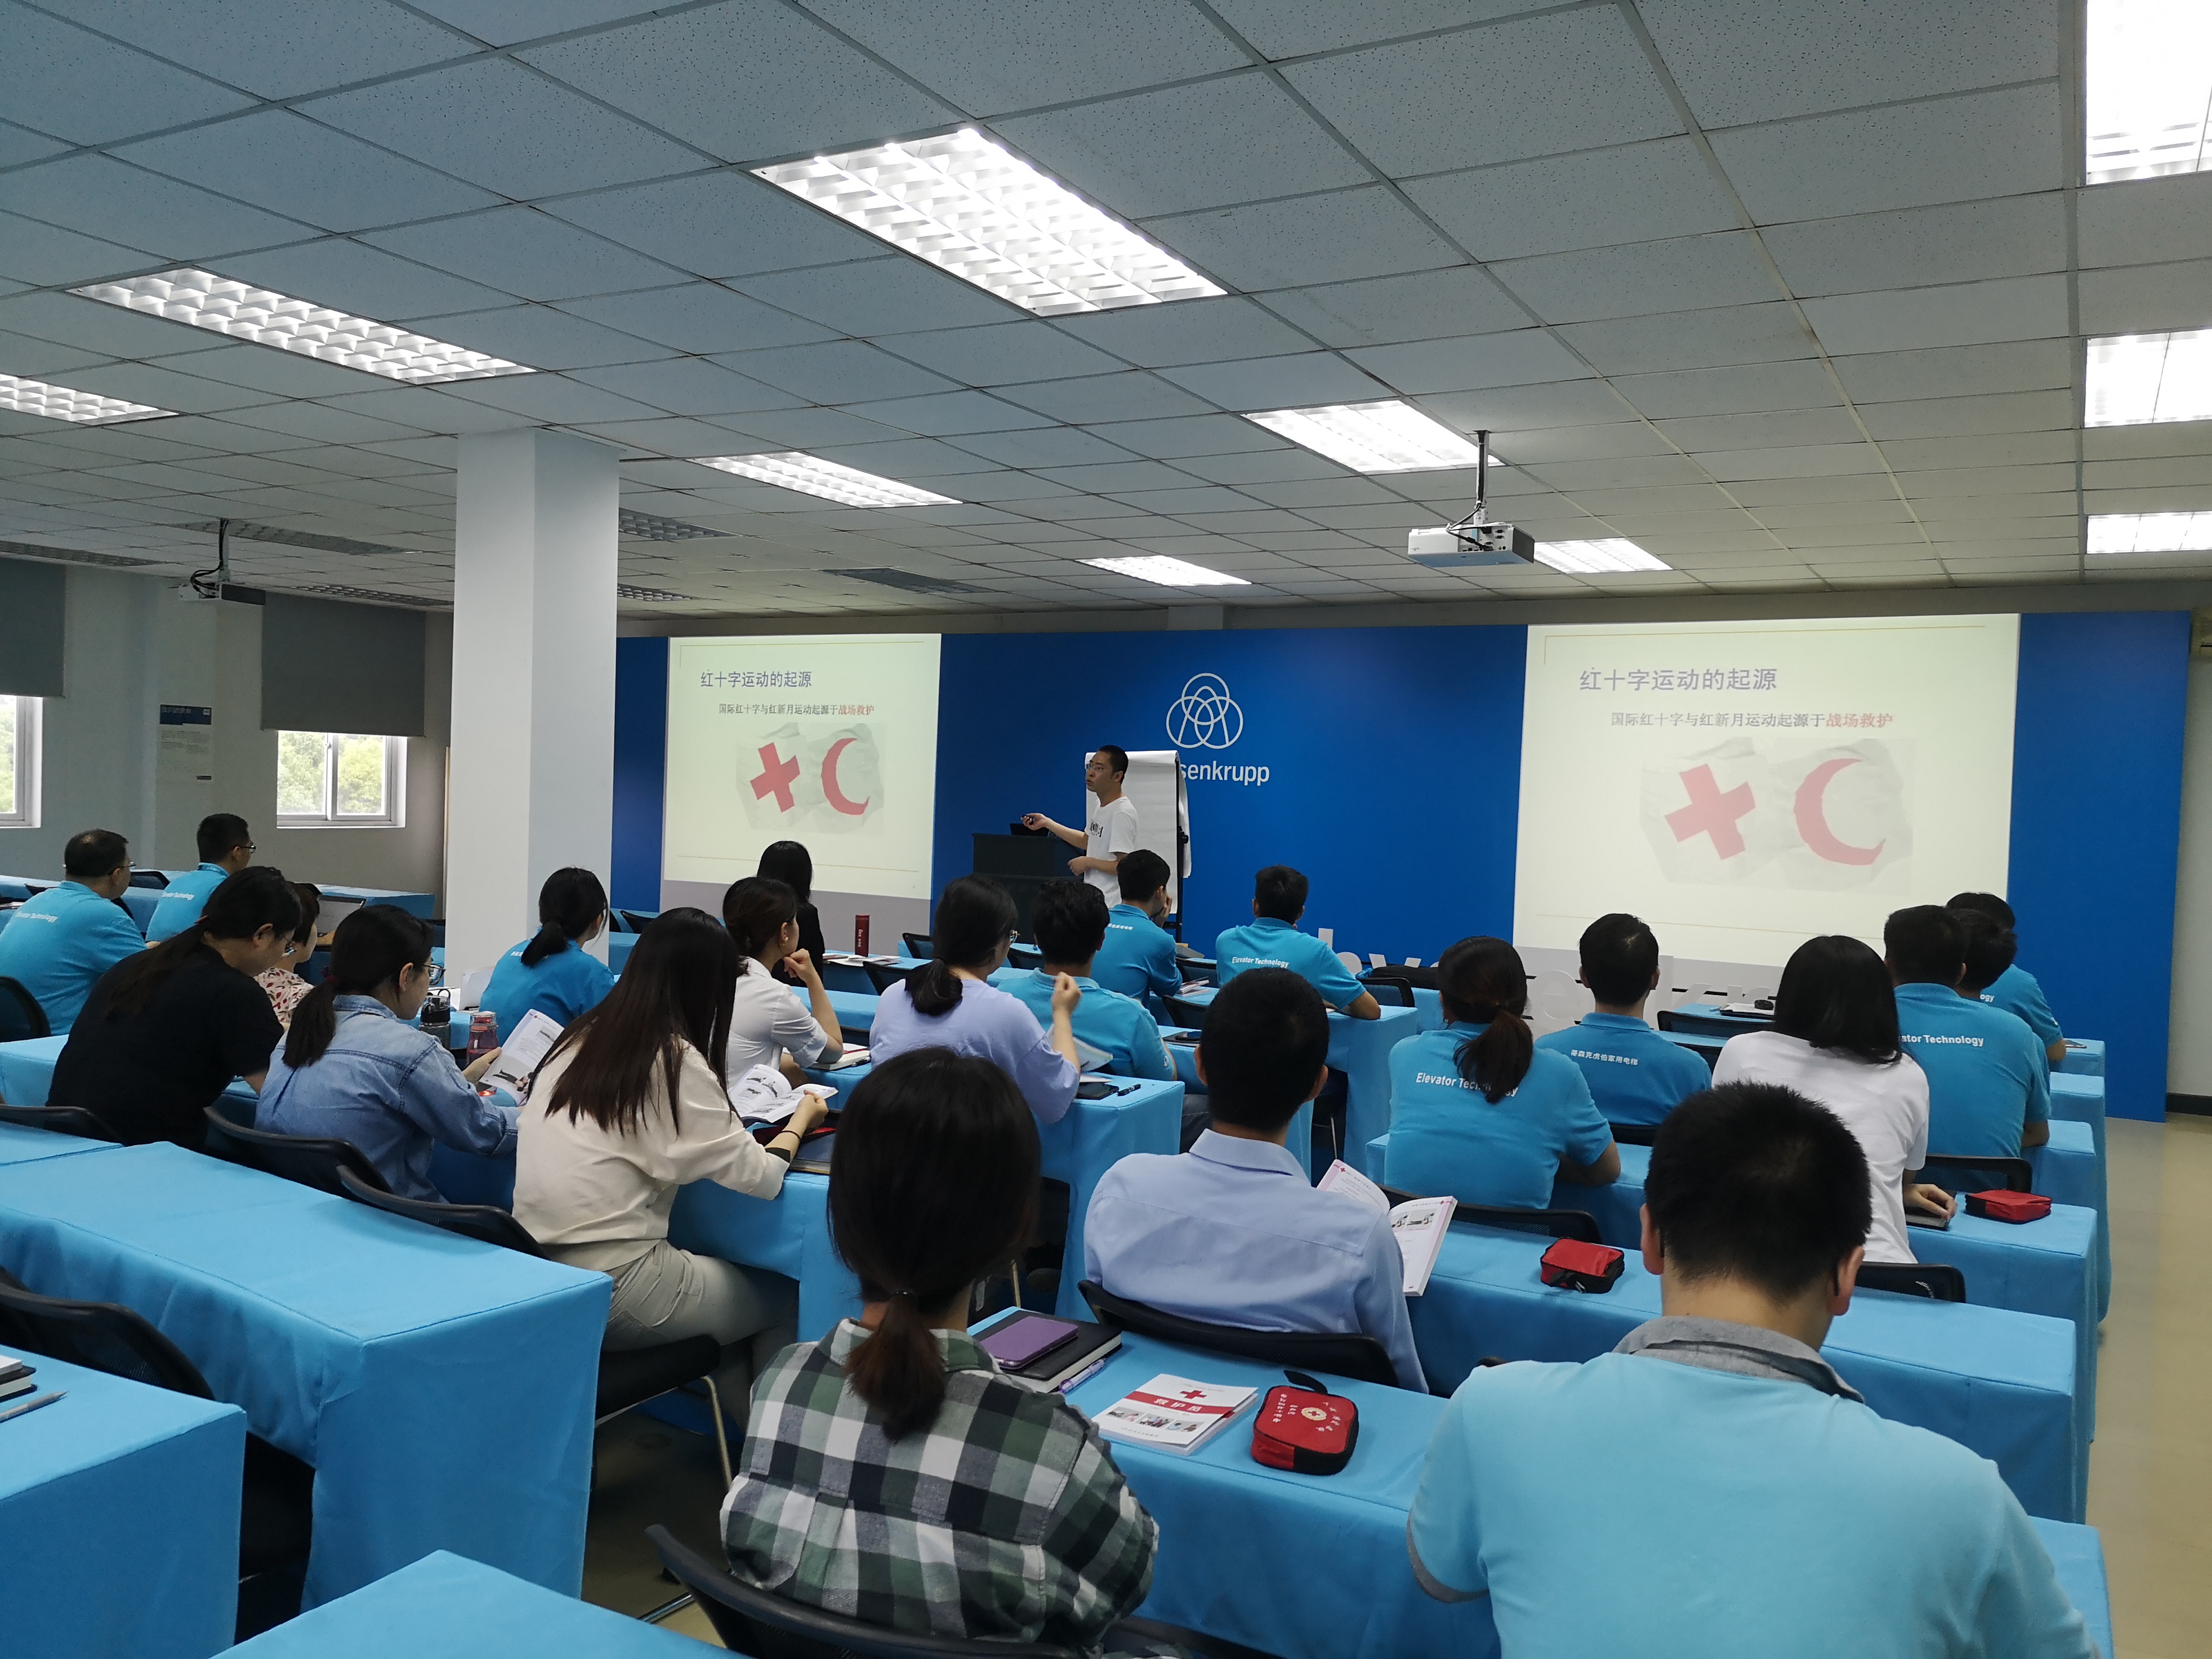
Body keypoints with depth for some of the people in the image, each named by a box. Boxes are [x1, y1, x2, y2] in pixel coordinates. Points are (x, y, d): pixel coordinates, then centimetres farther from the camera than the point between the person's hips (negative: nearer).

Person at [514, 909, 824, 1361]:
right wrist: (801, 1119, 8)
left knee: (733, 1270, 25)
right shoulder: (673, 1060, -13)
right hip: (607, 1288, -7)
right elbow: (760, 1177, -10)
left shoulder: (581, 1036, 6)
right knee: (785, 1296, 14)